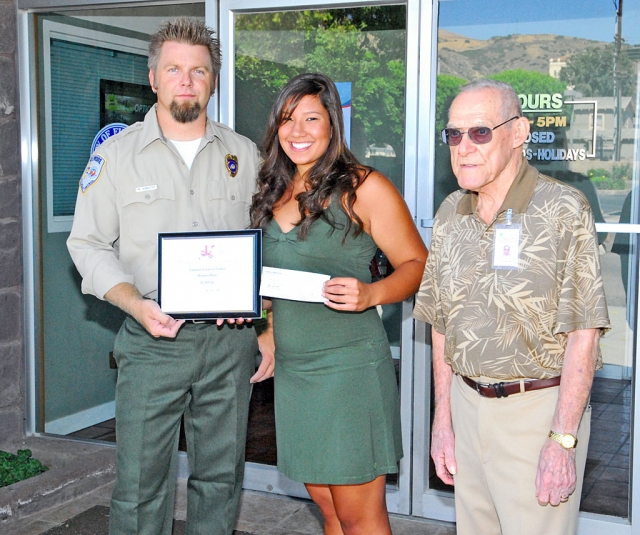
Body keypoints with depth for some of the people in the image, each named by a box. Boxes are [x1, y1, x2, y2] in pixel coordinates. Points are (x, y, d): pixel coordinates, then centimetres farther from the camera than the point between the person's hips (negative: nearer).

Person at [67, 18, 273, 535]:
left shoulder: (243, 154, 9)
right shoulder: (116, 154, 2)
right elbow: (88, 245, 1)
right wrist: (138, 306, -15)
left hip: (231, 342, 2)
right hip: (152, 342, -2)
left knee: (221, 477, 11)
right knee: (140, 481, 1)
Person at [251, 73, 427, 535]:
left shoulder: (363, 188, -7)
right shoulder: (274, 192, 12)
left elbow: (417, 264, -6)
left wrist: (370, 294, -24)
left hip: (349, 366, -6)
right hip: (292, 370, 6)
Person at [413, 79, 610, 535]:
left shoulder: (563, 210, -11)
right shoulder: (450, 215, 6)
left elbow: (582, 333, -14)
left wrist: (563, 440, -17)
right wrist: (443, 419, 10)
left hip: (539, 408, -5)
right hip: (468, 403, 5)